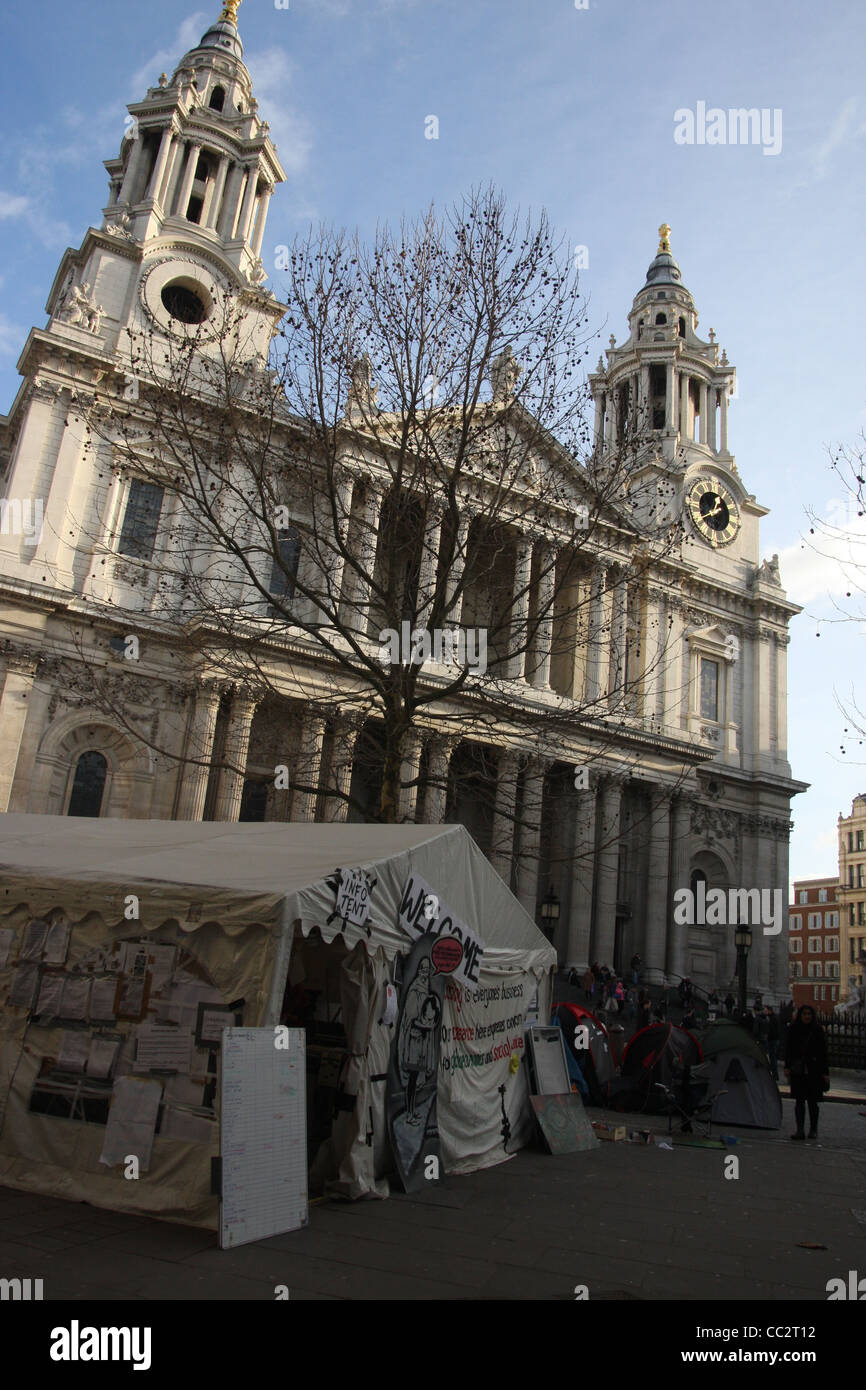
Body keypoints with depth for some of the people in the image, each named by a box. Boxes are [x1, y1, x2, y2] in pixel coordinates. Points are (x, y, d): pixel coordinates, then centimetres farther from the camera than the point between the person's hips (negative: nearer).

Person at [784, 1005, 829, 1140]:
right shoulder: (793, 1030, 3)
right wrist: (787, 1067, 1)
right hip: (797, 1071, 1)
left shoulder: (817, 1030, -2)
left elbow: (823, 1053, 1)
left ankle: (813, 1130, 21)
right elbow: (788, 1050, 8)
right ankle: (799, 1130, 5)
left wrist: (825, 1073, -1)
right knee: (799, 1101, 1)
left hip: (813, 1071, -1)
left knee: (812, 1101, 4)